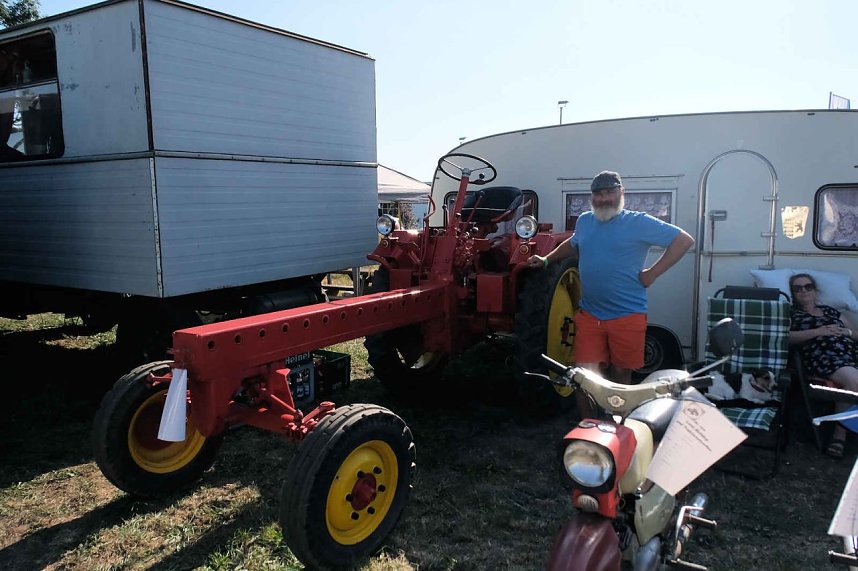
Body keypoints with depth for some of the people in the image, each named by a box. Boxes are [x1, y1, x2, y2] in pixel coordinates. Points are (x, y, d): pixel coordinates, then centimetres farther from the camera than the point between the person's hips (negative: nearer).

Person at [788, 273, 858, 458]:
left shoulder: (830, 311, 32)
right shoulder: (791, 313, 18)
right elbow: (786, 337, -1)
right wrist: (817, 332, -7)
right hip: (823, 355, -5)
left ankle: (840, 432, -21)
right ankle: (840, 432, -21)